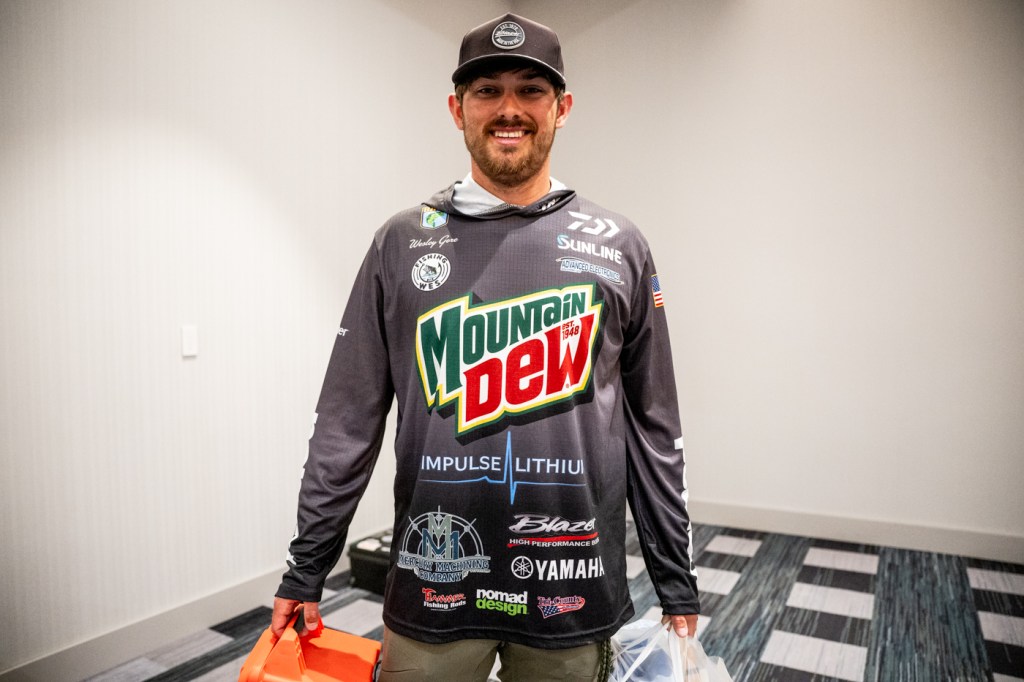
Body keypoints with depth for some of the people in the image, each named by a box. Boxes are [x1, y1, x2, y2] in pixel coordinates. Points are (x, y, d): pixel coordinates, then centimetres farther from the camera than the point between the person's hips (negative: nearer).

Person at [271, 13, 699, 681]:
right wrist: (305, 573, 3)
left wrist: (678, 586, 4)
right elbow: (347, 423, 0)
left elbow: (654, 428, 2)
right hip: (432, 588, 0)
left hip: (576, 597, 1)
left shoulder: (618, 246, 0)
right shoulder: (403, 243, -1)